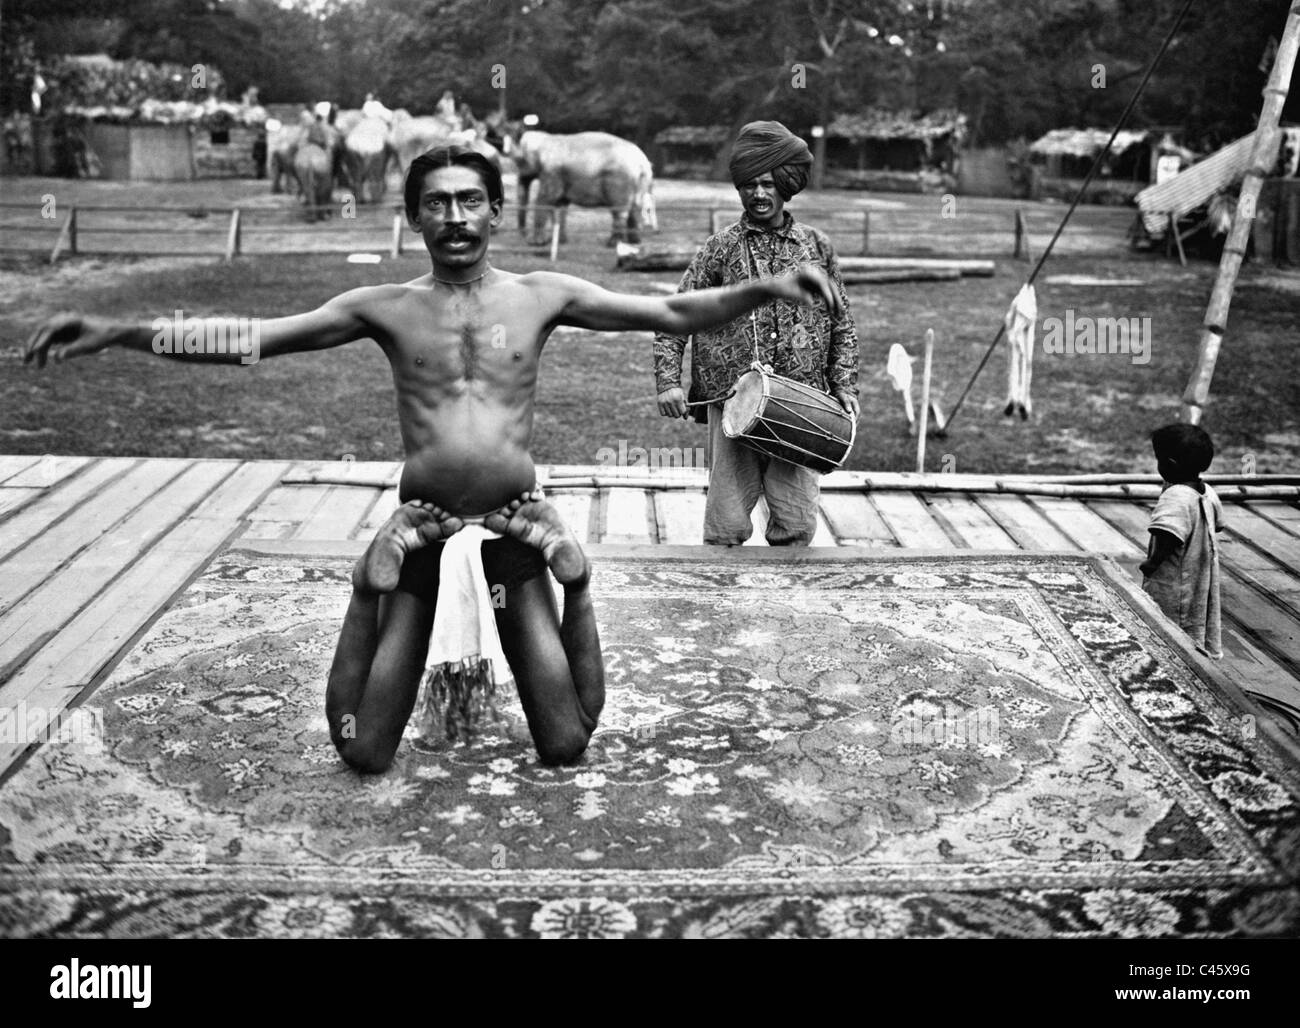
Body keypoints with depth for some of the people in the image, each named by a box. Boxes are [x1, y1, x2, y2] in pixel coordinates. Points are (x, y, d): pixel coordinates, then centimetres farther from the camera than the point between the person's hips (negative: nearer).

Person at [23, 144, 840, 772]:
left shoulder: (542, 295, 1)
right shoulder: (386, 307, 0)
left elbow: (674, 314, -1)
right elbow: (244, 338, -4)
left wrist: (765, 289, -14)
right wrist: (118, 333, -13)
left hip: (518, 530, 0)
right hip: (423, 531, 0)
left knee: (566, 748, 1)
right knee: (363, 754, 2)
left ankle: (576, 592, 31)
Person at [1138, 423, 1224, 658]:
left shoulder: (1175, 497, -24)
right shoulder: (1208, 493, 3)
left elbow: (1167, 537, -36)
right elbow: (1217, 525, 19)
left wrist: (1151, 563, -22)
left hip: (1171, 588, -9)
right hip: (1202, 584, 9)